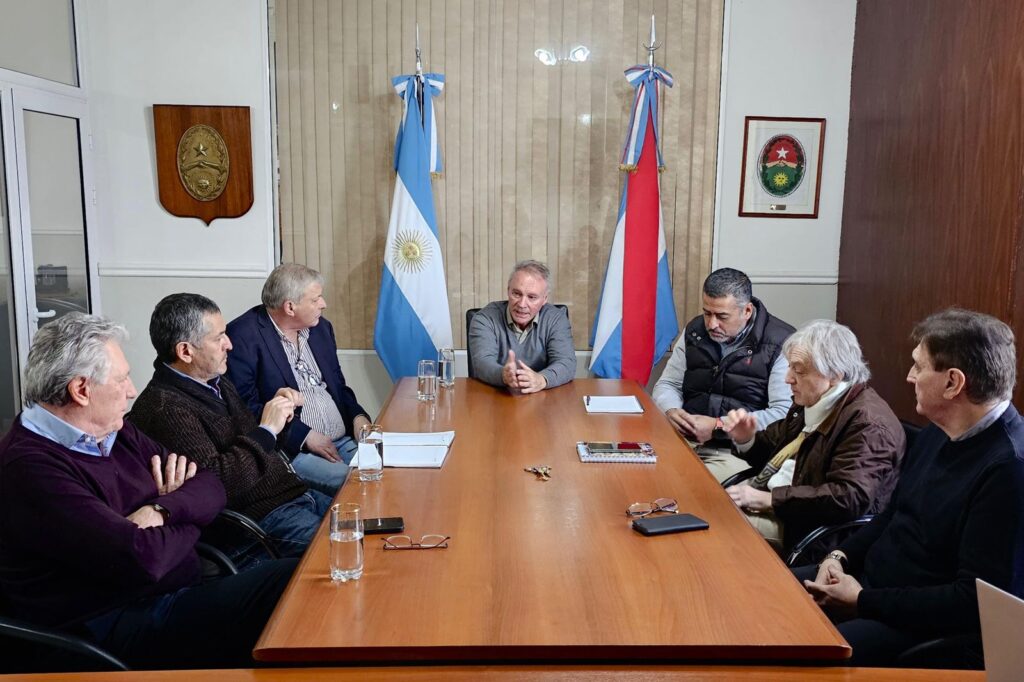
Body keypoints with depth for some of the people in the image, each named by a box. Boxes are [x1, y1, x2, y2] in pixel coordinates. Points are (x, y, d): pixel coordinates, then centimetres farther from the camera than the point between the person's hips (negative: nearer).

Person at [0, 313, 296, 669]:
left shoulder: (117, 434, 10)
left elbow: (210, 486, 9)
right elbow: (140, 559, -27)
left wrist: (163, 510, -14)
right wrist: (187, 518, -5)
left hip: (182, 590, 9)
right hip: (119, 626, -9)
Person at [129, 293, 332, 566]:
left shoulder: (216, 383, 13)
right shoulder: (164, 408, -17)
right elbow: (215, 483, -26)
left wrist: (277, 409, 6)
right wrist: (267, 429, -18)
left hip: (295, 493, 10)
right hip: (262, 519, -10)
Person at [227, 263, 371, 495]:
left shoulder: (321, 327, 15)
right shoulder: (244, 336, -8)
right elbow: (245, 406, -13)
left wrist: (358, 416, 1)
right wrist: (305, 436, -15)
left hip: (343, 441, 7)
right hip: (292, 450, -7)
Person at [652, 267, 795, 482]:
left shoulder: (779, 343, -6)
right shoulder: (695, 331, 11)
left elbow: (784, 413, -13)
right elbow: (667, 384, 17)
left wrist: (718, 427, -17)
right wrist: (671, 411, -7)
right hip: (684, 439, 5)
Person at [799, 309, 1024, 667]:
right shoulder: (936, 433, 6)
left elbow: (976, 602, -25)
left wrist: (863, 600, -19)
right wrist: (841, 556, 0)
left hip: (923, 623, -9)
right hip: (868, 579, 9)